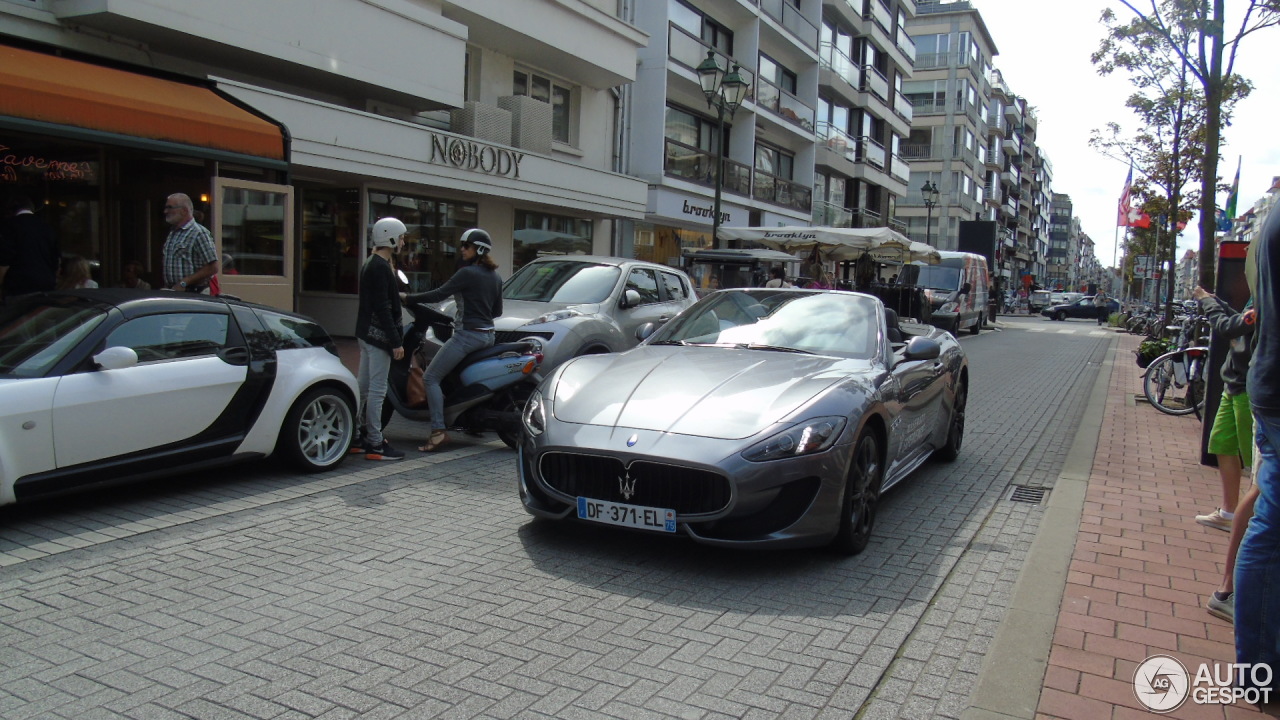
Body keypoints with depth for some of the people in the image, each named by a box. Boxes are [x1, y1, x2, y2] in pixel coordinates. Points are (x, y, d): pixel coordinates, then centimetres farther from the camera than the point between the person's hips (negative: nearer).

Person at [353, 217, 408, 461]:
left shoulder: (371, 264, 16)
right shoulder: (380, 267, -15)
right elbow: (382, 308, -21)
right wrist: (396, 341, -21)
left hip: (367, 334, 11)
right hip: (379, 336, -11)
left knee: (363, 387, 14)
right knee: (377, 390, -6)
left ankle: (354, 438, 20)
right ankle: (375, 444, -2)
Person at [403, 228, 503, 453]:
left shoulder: (467, 273, -13)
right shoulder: (495, 277, 12)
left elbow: (439, 295, -15)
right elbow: (497, 310, 18)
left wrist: (407, 298, -8)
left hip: (467, 335, -9)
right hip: (487, 335, 9)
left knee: (430, 377, -5)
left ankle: (438, 432, -14)